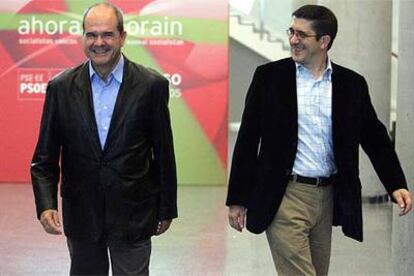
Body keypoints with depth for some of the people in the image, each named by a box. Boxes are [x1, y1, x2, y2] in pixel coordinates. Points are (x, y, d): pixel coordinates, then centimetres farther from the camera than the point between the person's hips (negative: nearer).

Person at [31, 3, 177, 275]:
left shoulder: (151, 85, -6)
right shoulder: (61, 87, -1)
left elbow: (164, 153, 0)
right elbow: (45, 158, 0)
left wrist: (166, 209, 4)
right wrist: (46, 205, -14)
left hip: (133, 215, -2)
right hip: (80, 216, 2)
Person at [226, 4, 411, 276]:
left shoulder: (352, 83, 5)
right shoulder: (269, 76, -1)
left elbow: (374, 136, 7)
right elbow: (248, 139, 0)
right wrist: (237, 199, -1)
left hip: (328, 197, 3)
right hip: (285, 196, -3)